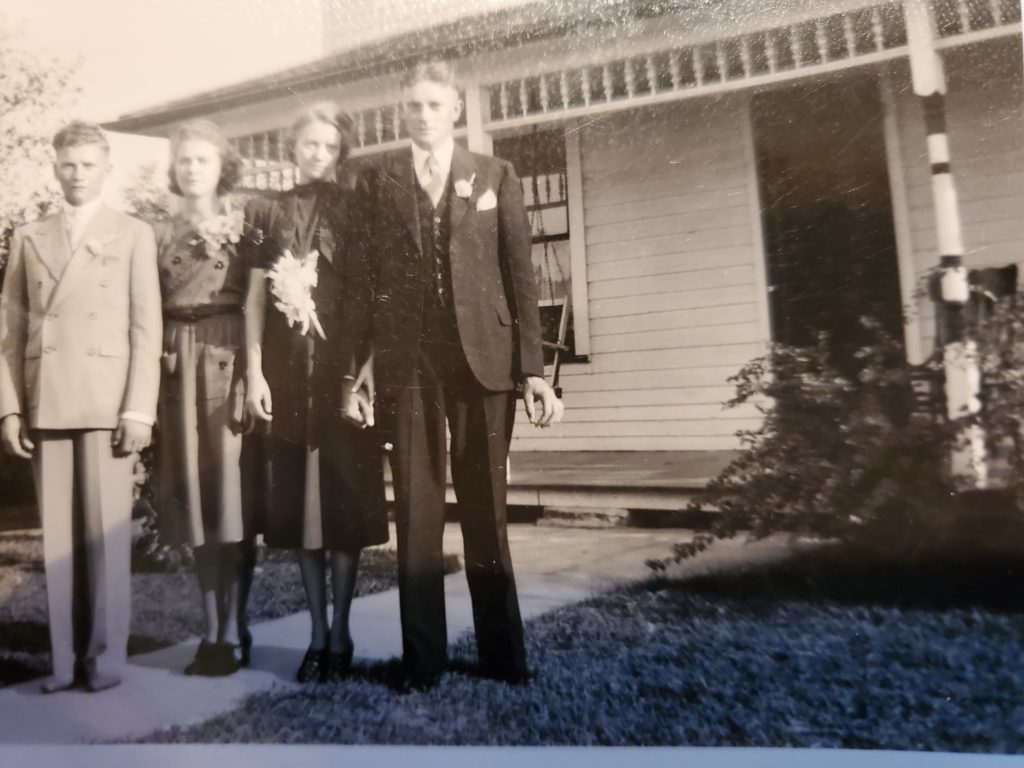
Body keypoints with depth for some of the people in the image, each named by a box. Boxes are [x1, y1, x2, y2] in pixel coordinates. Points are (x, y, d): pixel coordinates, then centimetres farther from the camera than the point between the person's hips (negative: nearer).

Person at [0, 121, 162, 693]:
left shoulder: (134, 235, 7)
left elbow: (147, 329, -1)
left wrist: (139, 409, -8)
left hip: (107, 403, -3)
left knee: (106, 534, 0)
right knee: (59, 536, 6)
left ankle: (106, 655, 10)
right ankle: (67, 655, 15)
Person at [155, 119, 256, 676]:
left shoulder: (245, 226, 6)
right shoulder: (161, 233, 15)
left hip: (229, 366, -3)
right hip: (179, 371, 3)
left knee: (231, 496, -3)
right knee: (195, 499, 5)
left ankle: (233, 631, 7)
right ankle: (211, 629, 16)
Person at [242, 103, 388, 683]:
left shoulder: (354, 210, 8)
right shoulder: (269, 212, 13)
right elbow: (256, 297, 8)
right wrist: (255, 372, -1)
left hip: (343, 367, -2)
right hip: (289, 370, 2)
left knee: (345, 498, -2)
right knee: (299, 500, 4)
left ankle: (341, 634, 10)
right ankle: (319, 634, 16)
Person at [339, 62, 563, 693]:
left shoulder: (495, 176, 10)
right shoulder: (377, 184, 12)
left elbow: (521, 274, 4)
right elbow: (360, 283, 6)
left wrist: (534, 366, -4)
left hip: (482, 355, 0)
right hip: (405, 362, 1)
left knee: (486, 507, 6)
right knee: (416, 509, 3)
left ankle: (503, 653, 20)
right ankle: (423, 658, 16)